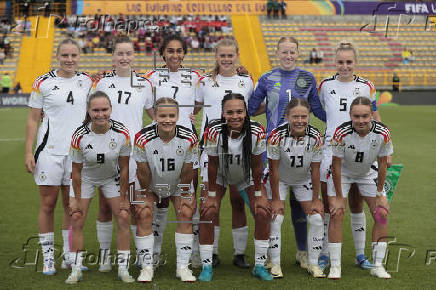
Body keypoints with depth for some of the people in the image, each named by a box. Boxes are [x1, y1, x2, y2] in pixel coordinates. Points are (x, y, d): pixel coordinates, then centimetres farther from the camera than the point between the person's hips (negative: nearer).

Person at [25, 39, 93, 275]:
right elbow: (33, 120, 1)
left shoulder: (87, 82, 7)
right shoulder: (43, 83, -2)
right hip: (50, 151, -3)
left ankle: (69, 256, 17)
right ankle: (48, 258, 8)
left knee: (72, 205, 8)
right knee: (48, 204, 0)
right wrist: (29, 152, -5)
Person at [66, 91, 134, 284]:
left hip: (112, 178, 1)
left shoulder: (122, 134, -24)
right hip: (86, 178, -1)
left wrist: (124, 198, -9)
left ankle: (123, 269, 4)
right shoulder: (80, 136, -27)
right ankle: (76, 270, 5)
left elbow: (124, 169, -13)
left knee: (123, 217, -6)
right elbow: (76, 171, -15)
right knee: (76, 219, -6)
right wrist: (76, 199, -10)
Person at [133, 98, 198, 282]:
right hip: (151, 184, -1)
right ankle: (146, 267, -4)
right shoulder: (143, 138, -29)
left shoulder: (189, 139, -25)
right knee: (144, 214, -14)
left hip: (178, 184, 1)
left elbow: (187, 173, -12)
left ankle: (182, 267, 0)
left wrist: (185, 195, -6)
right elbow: (143, 173, -16)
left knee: (186, 214, -10)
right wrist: (144, 196, -9)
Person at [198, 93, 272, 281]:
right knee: (207, 213, -15)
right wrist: (211, 195, -14)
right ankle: (206, 267, -1)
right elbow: (212, 165, -20)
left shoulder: (257, 132, -30)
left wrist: (258, 194, -10)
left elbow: (256, 165, -16)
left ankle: (259, 266, 4)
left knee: (263, 213, -11)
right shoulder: (214, 131, -32)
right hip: (221, 176, -1)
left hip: (247, 176, 1)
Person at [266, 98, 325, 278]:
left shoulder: (316, 137, -23)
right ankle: (275, 263, 0)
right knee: (275, 218, -14)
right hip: (279, 180, -2)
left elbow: (315, 171, -13)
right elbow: (273, 170, -19)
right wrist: (276, 199, -16)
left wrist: (315, 200, -9)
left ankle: (313, 263, 7)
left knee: (317, 219, -6)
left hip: (304, 180, 2)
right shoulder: (277, 136, -29)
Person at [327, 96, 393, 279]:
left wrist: (380, 194, -7)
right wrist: (339, 197, -18)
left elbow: (382, 165, -12)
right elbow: (336, 166, -22)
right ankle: (335, 266, -6)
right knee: (336, 214, -15)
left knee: (382, 214, -5)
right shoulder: (341, 133, -32)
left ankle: (378, 265, 5)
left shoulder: (383, 134, -26)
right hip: (342, 174, -2)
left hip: (367, 174, 3)